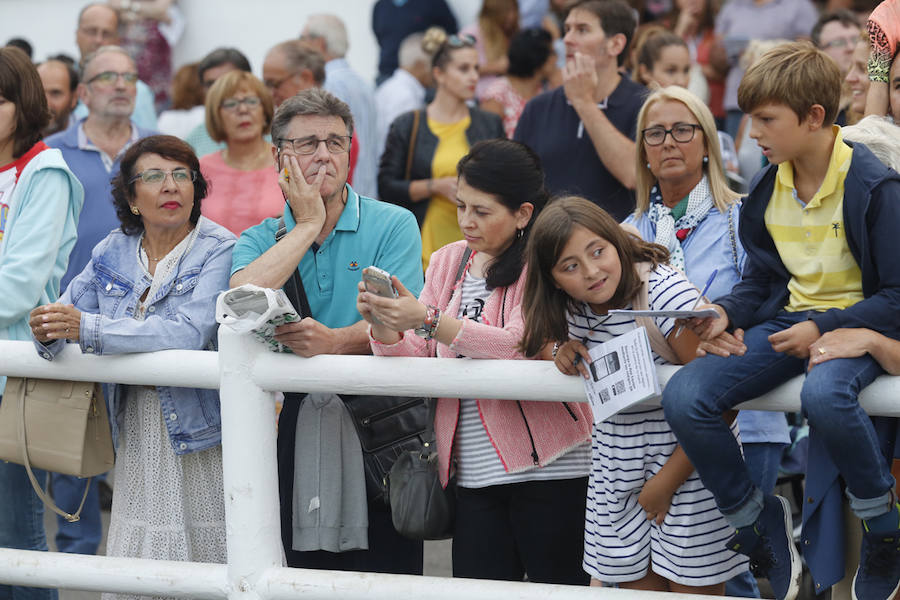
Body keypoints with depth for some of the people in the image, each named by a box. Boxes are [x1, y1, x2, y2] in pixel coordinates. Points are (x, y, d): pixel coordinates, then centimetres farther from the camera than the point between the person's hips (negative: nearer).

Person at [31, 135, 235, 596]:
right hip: (138, 434, 4)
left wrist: (86, 328, -30)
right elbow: (67, 311, 8)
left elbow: (189, 333, -22)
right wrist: (48, 333, -19)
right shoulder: (113, 252, 9)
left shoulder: (217, 252, -9)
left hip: (200, 434, -4)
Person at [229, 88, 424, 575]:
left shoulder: (392, 225, 0)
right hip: (294, 422, 3)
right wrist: (306, 224, -9)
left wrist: (335, 342, -32)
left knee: (386, 574, -2)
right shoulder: (261, 239, 9)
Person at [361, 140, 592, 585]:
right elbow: (424, 361, 11)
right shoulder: (448, 261, 14)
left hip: (546, 466, -5)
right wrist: (386, 330, -11)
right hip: (476, 475, 5)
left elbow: (522, 347, -21)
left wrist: (428, 321, -27)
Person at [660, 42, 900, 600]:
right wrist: (726, 313, -2)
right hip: (790, 322, 6)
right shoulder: (768, 188, 7)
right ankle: (760, 523, 3)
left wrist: (825, 328, -21)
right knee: (684, 398, -18)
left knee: (825, 393, -42)